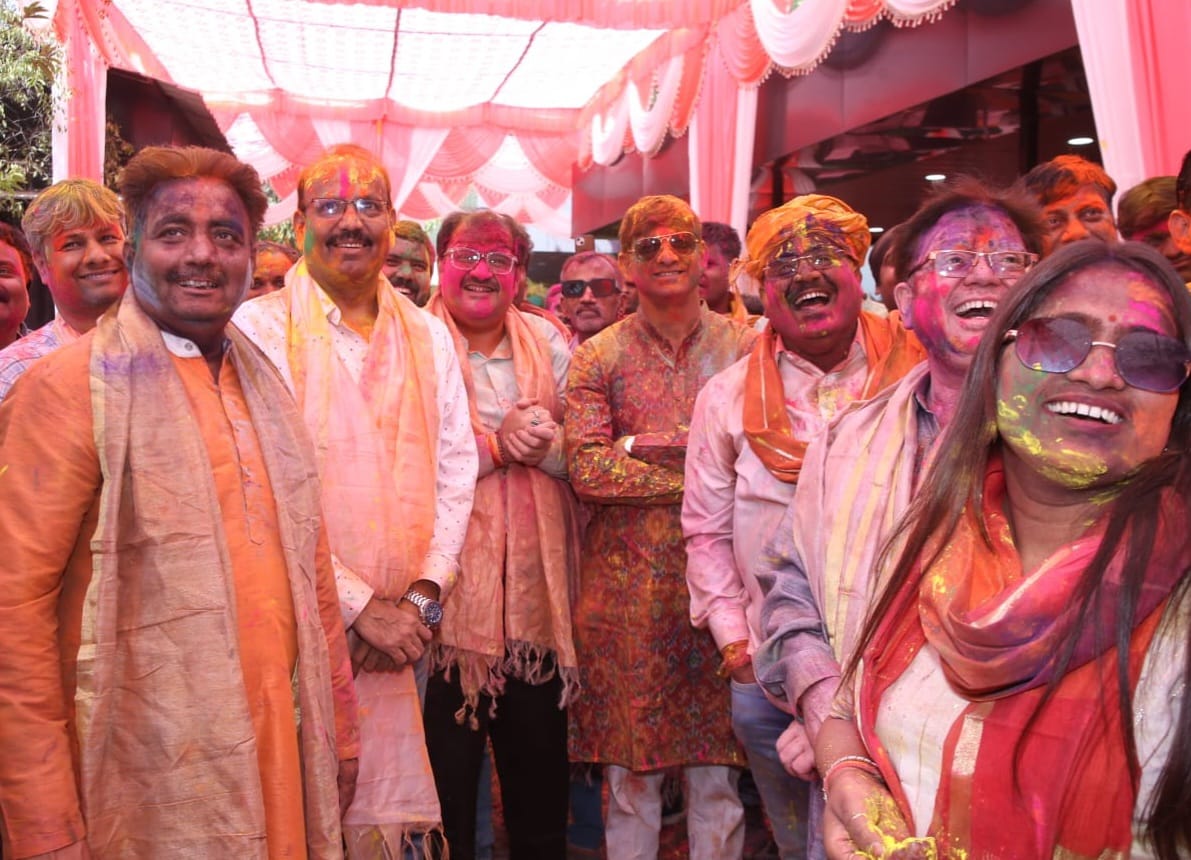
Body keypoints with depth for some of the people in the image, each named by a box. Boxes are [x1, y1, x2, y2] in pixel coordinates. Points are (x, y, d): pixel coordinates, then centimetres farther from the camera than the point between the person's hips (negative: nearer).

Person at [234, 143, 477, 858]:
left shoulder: (428, 336, 10)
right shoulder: (258, 329, -7)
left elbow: (456, 471, 9)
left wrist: (424, 596, -3)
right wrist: (359, 605, -13)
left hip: (398, 635, 4)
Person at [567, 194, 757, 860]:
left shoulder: (744, 346, 5)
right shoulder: (598, 357, 3)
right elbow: (587, 471, -9)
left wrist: (646, 445, -12)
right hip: (627, 584, 0)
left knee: (717, 764, 9)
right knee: (630, 767, 9)